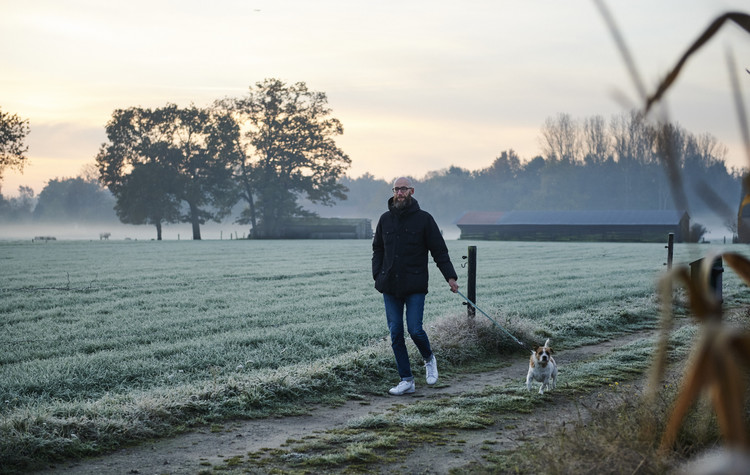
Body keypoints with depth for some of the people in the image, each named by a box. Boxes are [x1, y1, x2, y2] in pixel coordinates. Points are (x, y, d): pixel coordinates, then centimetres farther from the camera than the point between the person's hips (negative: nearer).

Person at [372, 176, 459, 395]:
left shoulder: (424, 219, -1)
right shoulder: (385, 219, 10)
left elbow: (439, 250, 0)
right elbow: (377, 249, 18)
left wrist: (450, 276, -9)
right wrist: (377, 275, 5)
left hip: (415, 287, -4)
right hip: (390, 287, 4)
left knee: (415, 330, -10)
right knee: (396, 333, 2)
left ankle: (429, 359, 22)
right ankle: (406, 380, 9)